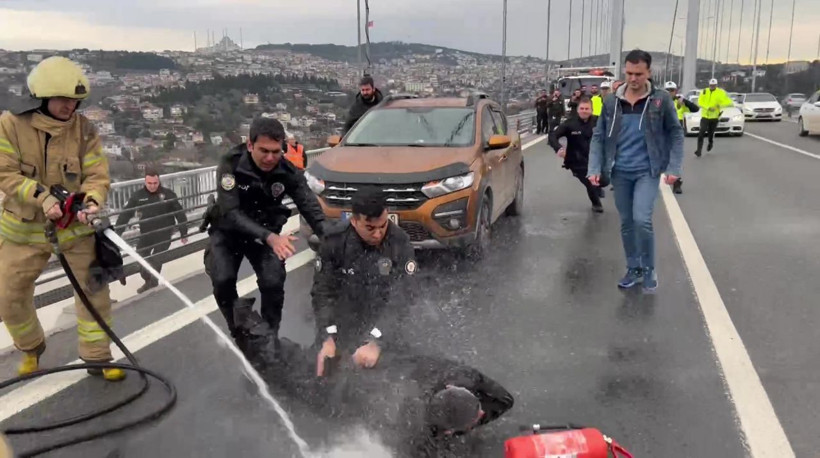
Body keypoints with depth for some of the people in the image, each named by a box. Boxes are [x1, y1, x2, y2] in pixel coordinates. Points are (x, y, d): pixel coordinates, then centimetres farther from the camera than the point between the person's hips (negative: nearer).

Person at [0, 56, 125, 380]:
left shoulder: (83, 128, -9)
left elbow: (97, 175, -11)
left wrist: (92, 201, -32)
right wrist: (42, 197, -30)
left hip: (74, 225, 0)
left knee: (94, 290, -2)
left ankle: (97, 358, 16)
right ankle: (31, 349, 38)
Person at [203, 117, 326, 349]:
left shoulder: (288, 171, -18)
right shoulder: (230, 165, -25)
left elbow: (311, 207, -26)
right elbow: (231, 213, -33)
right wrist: (270, 238, -48)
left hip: (267, 232, 1)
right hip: (229, 231, -1)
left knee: (273, 283, -20)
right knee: (222, 280, -23)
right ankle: (239, 332, 4)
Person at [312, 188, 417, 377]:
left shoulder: (400, 243, -18)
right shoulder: (334, 242, -15)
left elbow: (401, 297, -21)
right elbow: (322, 292, -14)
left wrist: (376, 342, -32)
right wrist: (327, 338, -27)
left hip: (382, 326, 0)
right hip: (342, 325, 1)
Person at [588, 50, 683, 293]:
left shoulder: (661, 100, -5)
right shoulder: (612, 102, 1)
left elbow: (675, 134, 1)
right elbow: (598, 137, 4)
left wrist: (674, 168, -7)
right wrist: (595, 169, -6)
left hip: (647, 172, -3)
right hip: (620, 172, 3)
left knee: (642, 220, -16)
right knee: (626, 223, 11)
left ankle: (649, 269, 6)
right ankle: (634, 269, 28)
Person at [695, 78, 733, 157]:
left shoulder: (720, 93, -5)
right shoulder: (704, 91, 2)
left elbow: (729, 102, -8)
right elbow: (700, 102, -6)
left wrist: (721, 105, -26)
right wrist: (708, 107, -20)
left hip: (714, 117, -1)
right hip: (705, 116, 1)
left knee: (711, 133, 10)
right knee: (701, 133, -12)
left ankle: (710, 143, 43)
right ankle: (699, 150, -11)